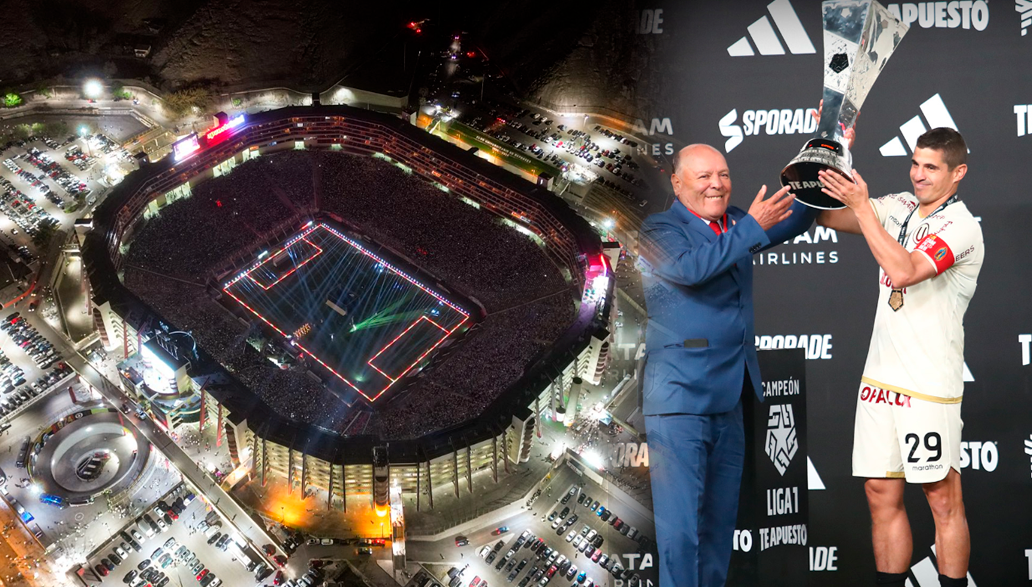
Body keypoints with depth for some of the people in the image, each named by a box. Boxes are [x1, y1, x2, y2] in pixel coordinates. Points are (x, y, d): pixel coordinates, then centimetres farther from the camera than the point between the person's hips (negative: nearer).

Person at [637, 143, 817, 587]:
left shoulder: (736, 225, 16)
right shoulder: (659, 230, -5)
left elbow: (794, 219, 16)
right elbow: (691, 268, -23)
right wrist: (751, 228, -21)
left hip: (728, 399, 8)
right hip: (679, 401, -7)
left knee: (721, 521, 15)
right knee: (680, 526, -7)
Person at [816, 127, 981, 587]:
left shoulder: (961, 226, -9)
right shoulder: (899, 208, 11)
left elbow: (903, 271, -23)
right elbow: (829, 216, 9)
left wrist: (861, 205, -23)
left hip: (930, 384, -6)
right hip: (880, 376, 6)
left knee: (943, 502, 2)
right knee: (882, 495, 9)